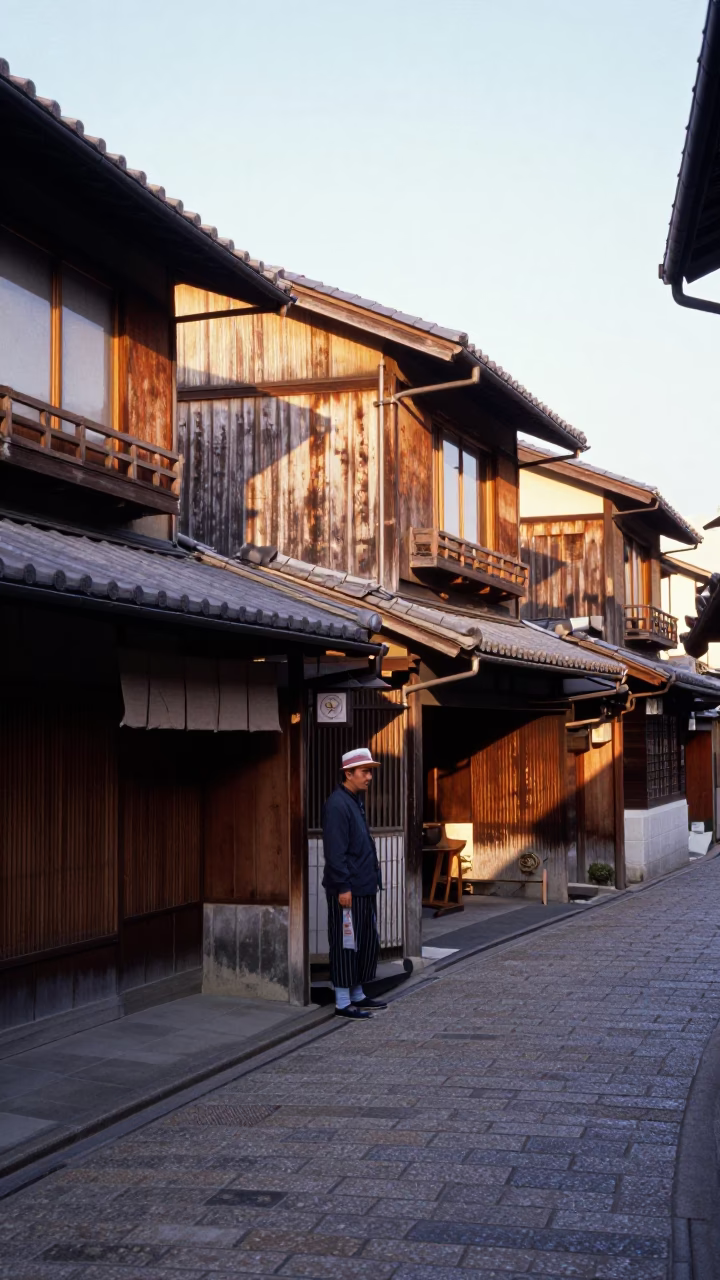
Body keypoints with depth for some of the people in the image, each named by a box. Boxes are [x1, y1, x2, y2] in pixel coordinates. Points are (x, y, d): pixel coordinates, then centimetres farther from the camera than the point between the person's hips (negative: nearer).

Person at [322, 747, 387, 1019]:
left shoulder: (356, 801, 15)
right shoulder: (337, 805, -16)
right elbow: (335, 852, -20)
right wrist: (343, 887, -22)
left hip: (364, 887, 10)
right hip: (347, 889, -10)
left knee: (367, 943, 15)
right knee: (346, 946, -2)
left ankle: (357, 996, 26)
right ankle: (343, 1003, 5)